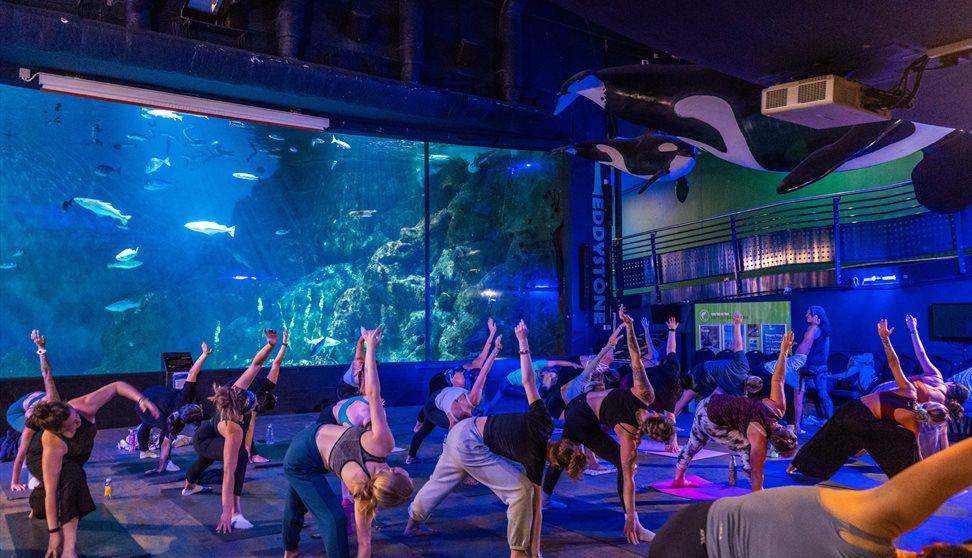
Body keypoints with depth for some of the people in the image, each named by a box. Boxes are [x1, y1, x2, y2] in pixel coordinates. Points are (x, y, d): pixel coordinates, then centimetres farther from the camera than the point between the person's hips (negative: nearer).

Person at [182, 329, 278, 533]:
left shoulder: (237, 391, -34)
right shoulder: (234, 429, -46)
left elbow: (255, 364, -26)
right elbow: (229, 471, -47)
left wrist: (270, 345, -44)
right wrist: (225, 512, -46)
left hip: (208, 433, 8)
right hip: (204, 441, -8)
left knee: (204, 462, 39)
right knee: (239, 456, -36)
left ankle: (189, 486, 74)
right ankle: (235, 513, -33)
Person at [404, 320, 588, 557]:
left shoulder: (543, 422, -6)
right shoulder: (535, 460, -17)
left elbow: (527, 381, -7)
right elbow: (535, 508, -10)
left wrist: (524, 343, -2)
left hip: (464, 430, 8)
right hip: (470, 447, -8)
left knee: (442, 481, 28)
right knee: (521, 489, -8)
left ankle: (413, 523, 49)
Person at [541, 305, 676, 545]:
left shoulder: (645, 395, -18)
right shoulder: (630, 435, -28)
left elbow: (636, 359, -19)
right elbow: (628, 478, -27)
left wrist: (629, 325, -14)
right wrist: (630, 519, -25)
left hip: (578, 405, 8)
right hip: (583, 421, -8)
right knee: (623, 463, -10)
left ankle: (544, 497, 48)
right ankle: (634, 525, -8)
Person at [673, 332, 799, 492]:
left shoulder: (778, 407, -11)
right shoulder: (759, 438, -26)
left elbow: (777, 379, -3)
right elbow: (757, 475, -20)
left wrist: (784, 351, 5)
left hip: (713, 402, 8)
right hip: (712, 419, -8)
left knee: (695, 443, 27)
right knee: (748, 450, -9)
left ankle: (679, 478, 47)